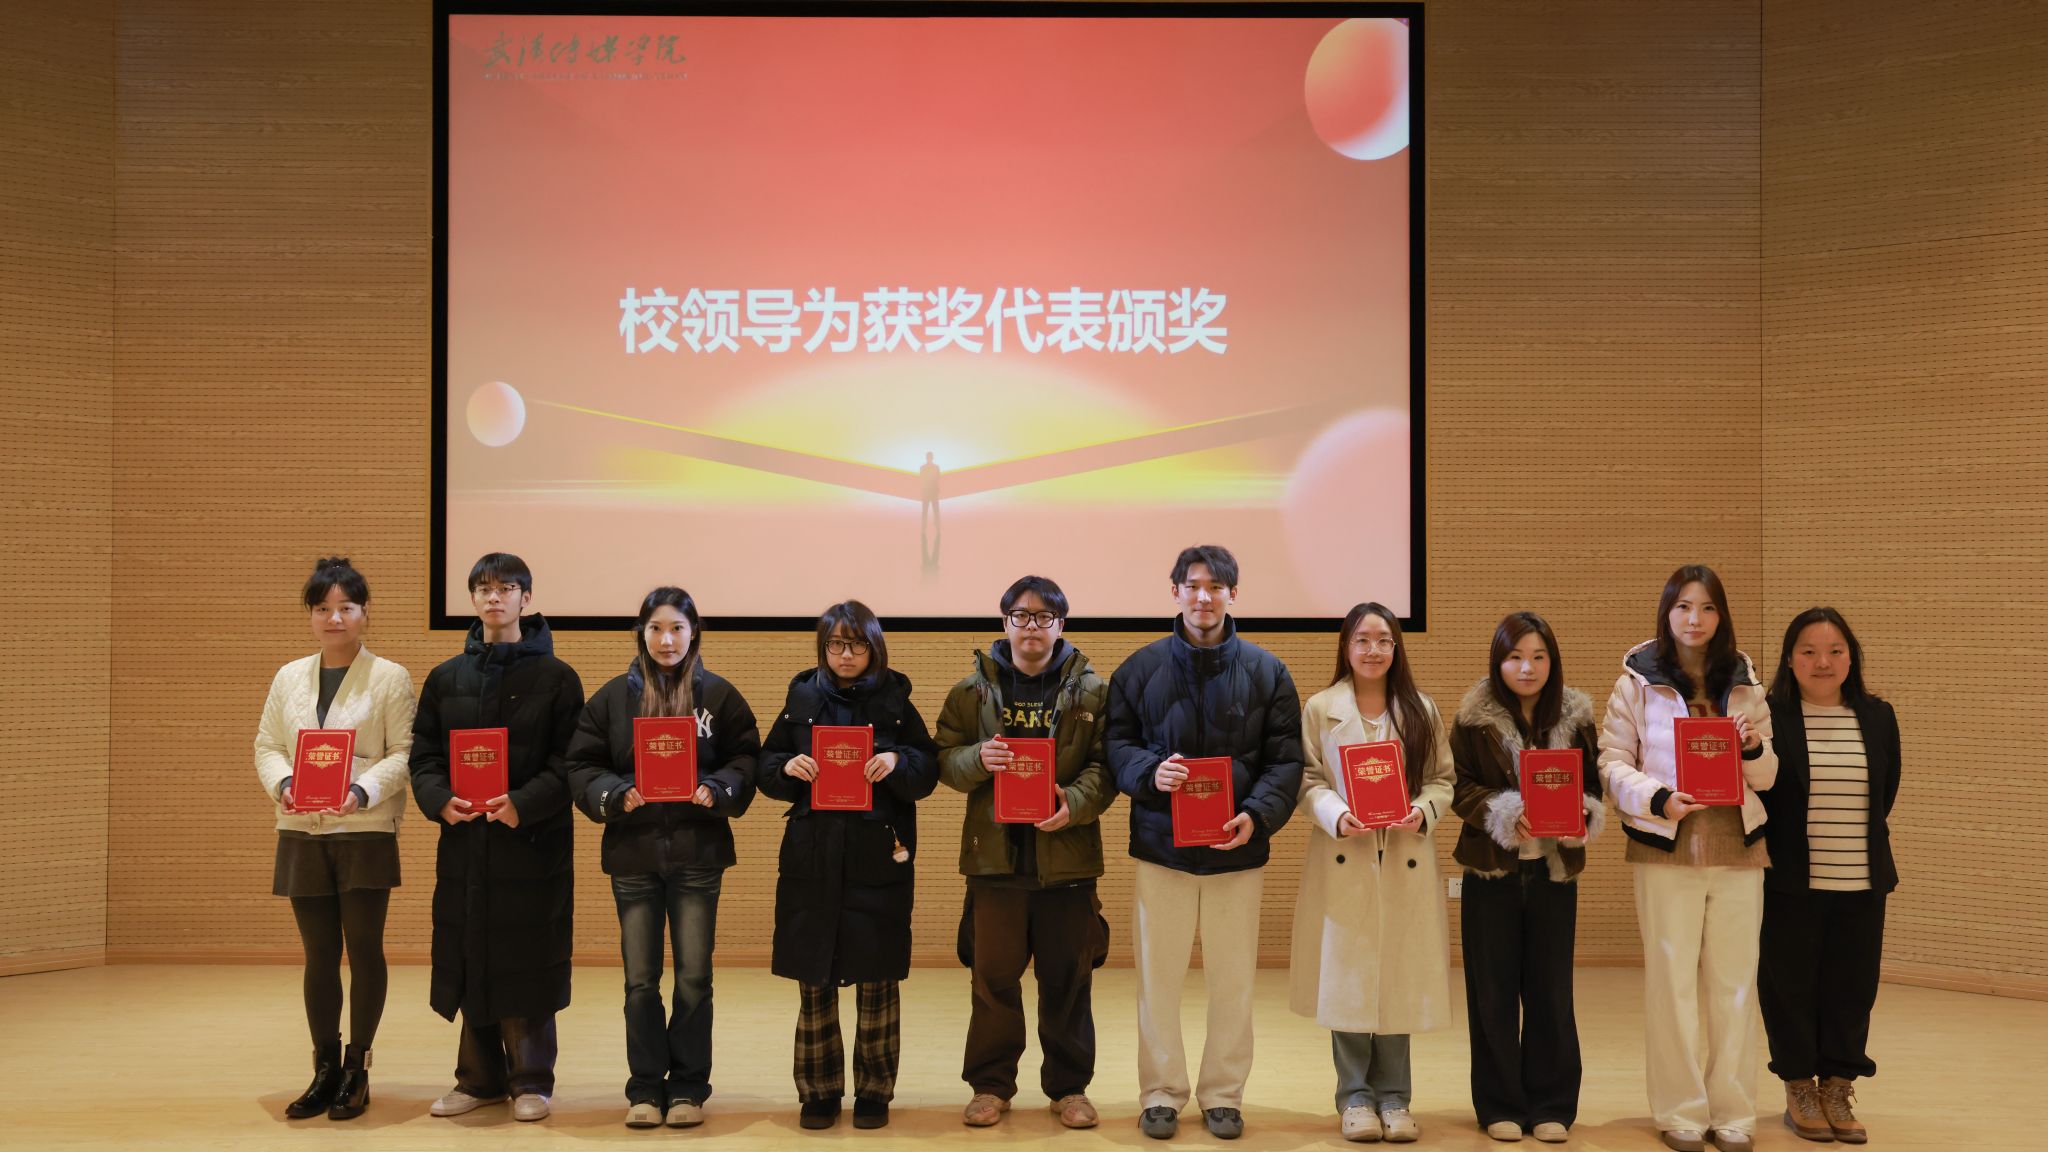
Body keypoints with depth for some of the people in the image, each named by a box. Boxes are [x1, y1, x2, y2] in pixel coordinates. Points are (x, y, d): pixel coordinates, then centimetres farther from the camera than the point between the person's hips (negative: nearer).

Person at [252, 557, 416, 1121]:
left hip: (365, 832, -3)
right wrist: (283, 784, -10)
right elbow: (267, 746, 10)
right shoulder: (289, 677, 11)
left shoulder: (390, 678, -1)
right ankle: (325, 1070, 20)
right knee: (319, 954, 9)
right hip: (303, 832, 4)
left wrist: (362, 792, -21)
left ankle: (356, 1069, 13)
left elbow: (403, 753, -6)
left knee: (364, 949, 1)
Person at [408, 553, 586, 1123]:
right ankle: (479, 1078, 20)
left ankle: (531, 1081, 13)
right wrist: (439, 798, -11)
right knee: (470, 961, 7)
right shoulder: (446, 678, 11)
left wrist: (523, 803, -20)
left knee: (526, 963, 1)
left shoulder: (557, 678, 0)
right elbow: (423, 755, 8)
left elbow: (569, 762, -6)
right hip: (463, 841, 3)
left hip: (532, 841, -3)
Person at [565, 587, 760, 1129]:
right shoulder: (613, 696, 4)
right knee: (640, 980, 7)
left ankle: (688, 1087, 17)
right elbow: (582, 766, 2)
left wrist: (718, 790, -16)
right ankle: (645, 1089, 19)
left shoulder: (719, 695, 2)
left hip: (698, 854, -1)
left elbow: (746, 760, 1)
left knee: (694, 977, 5)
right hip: (633, 852, 1)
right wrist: (614, 796, -15)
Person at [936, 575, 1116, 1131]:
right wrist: (978, 758, -16)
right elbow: (945, 760, 5)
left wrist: (1074, 803, -19)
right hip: (995, 851, 1)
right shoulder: (973, 688, 5)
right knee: (993, 978, 9)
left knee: (1068, 979, 8)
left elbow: (1106, 765, -2)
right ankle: (991, 1085, 23)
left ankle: (1069, 1086, 23)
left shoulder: (1092, 689, 2)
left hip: (1067, 852, -1)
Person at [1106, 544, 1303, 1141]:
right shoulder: (1141, 668, 4)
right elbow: (1116, 740, 5)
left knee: (1233, 979, 9)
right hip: (1161, 845, 0)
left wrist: (1258, 814, -16)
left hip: (1237, 850, 0)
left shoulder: (1266, 671, 3)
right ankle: (1161, 1092, 20)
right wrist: (1149, 773, -16)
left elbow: (1285, 759, 0)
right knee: (1157, 977, 6)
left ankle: (1223, 1094, 23)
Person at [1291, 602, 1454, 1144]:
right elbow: (1308, 781, -1)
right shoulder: (1321, 709, 2)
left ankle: (1393, 1096, 18)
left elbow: (1443, 779, 6)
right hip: (1343, 861, -1)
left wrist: (1422, 811, -13)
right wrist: (1337, 817, -18)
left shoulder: (1421, 711, 8)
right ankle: (1355, 1096, 16)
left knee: (1399, 976, 5)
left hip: (1406, 863, 1)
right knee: (1346, 979, 3)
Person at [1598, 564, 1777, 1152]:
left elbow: (1766, 776, 14)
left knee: (1735, 981, 6)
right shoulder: (1638, 680, 1)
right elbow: (1613, 761, -2)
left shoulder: (1744, 683, 10)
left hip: (1737, 845, 3)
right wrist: (1658, 798, -18)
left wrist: (1754, 748, -7)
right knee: (1672, 980, 1)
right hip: (1666, 845, -3)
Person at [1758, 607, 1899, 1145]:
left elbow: (1885, 796, 15)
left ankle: (1838, 1089, 21)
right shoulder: (1768, 717, -8)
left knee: (1852, 987, 8)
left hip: (1862, 883, 3)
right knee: (1790, 986, 4)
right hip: (1789, 883, -3)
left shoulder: (1878, 718, 5)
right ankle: (1800, 1090, 19)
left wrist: (1861, 845, 13)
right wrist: (1767, 849, -5)